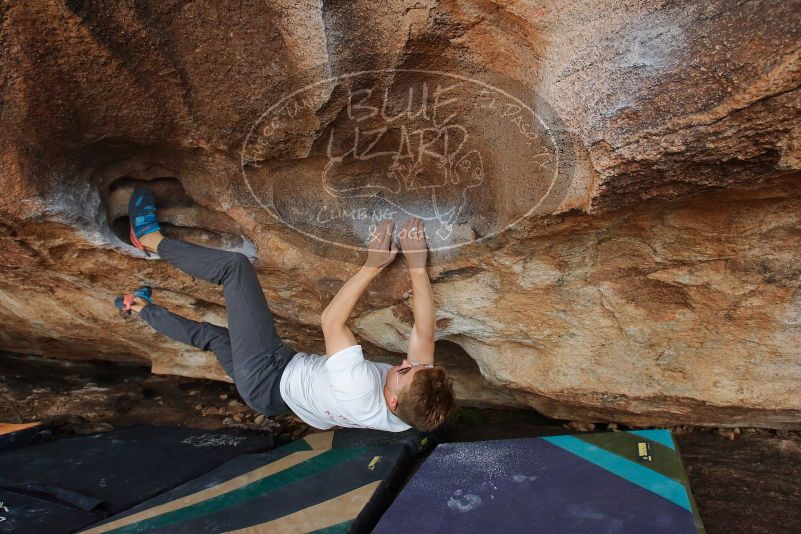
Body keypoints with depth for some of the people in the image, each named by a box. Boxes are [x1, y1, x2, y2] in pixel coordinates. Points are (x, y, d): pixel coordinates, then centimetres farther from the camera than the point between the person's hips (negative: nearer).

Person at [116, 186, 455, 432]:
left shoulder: (359, 391, -41)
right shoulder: (420, 406, -23)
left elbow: (332, 321, -29)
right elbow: (424, 333, -15)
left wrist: (372, 266, -21)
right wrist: (417, 266, -20)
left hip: (264, 380, -7)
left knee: (236, 266, -7)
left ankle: (152, 239, 17)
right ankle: (143, 308, 50)